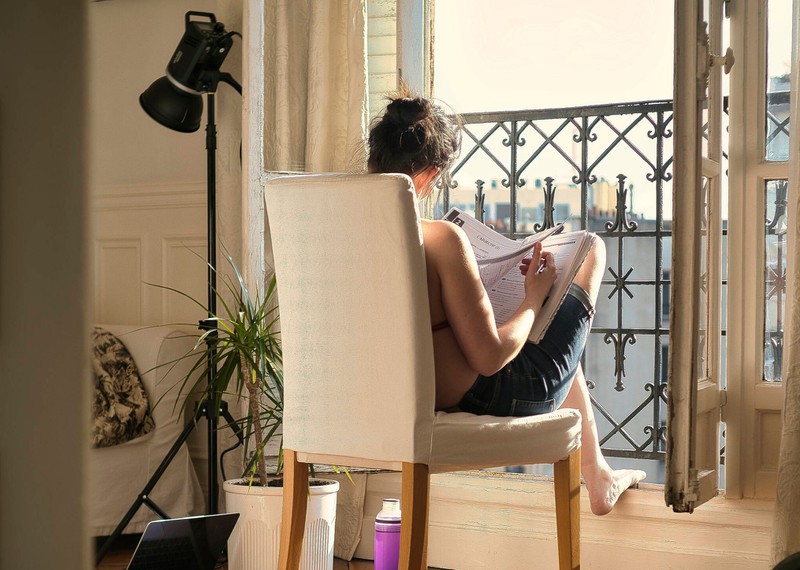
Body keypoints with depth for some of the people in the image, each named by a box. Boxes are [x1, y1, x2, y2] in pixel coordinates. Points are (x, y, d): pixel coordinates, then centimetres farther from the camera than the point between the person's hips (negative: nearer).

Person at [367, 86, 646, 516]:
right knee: (591, 248, 15)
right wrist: (533, 298, -8)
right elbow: (490, 358, -26)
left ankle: (597, 474, 52)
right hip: (487, 401, -7)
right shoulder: (440, 239, -29)